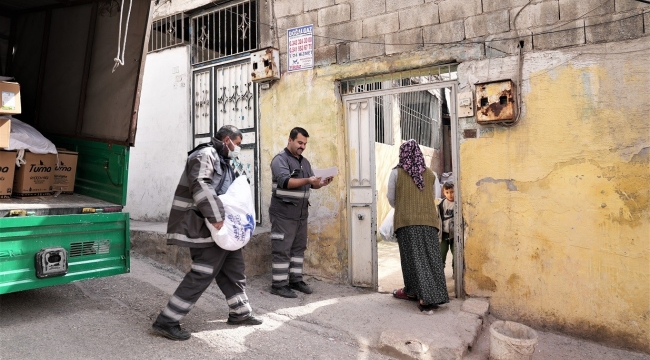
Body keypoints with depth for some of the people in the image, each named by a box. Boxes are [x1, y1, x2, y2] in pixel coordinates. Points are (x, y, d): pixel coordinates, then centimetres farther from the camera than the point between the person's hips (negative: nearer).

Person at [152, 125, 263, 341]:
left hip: (219, 227, 11)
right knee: (202, 274, -9)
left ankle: (239, 312, 30)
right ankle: (166, 322, 1)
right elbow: (200, 186, -28)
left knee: (234, 267, 15)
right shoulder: (206, 155, -13)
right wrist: (216, 216, -31)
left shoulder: (222, 160, 19)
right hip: (204, 227, -11)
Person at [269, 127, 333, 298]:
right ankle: (279, 284, 3)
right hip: (284, 213, -7)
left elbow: (312, 184, 16)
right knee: (282, 249, -3)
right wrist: (307, 181, -31)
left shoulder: (305, 162, 17)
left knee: (299, 247, 11)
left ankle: (295, 280, 21)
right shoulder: (280, 159, -7)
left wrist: (321, 183, -6)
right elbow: (285, 181, -21)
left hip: (301, 213, 8)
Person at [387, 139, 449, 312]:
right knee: (431, 257, 5)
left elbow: (391, 198, 6)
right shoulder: (430, 173, 6)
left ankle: (426, 298, 3)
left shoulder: (396, 172, -1)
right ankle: (436, 295, 10)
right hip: (428, 220, 3)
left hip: (407, 221, -2)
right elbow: (433, 197, 15)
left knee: (414, 258, 2)